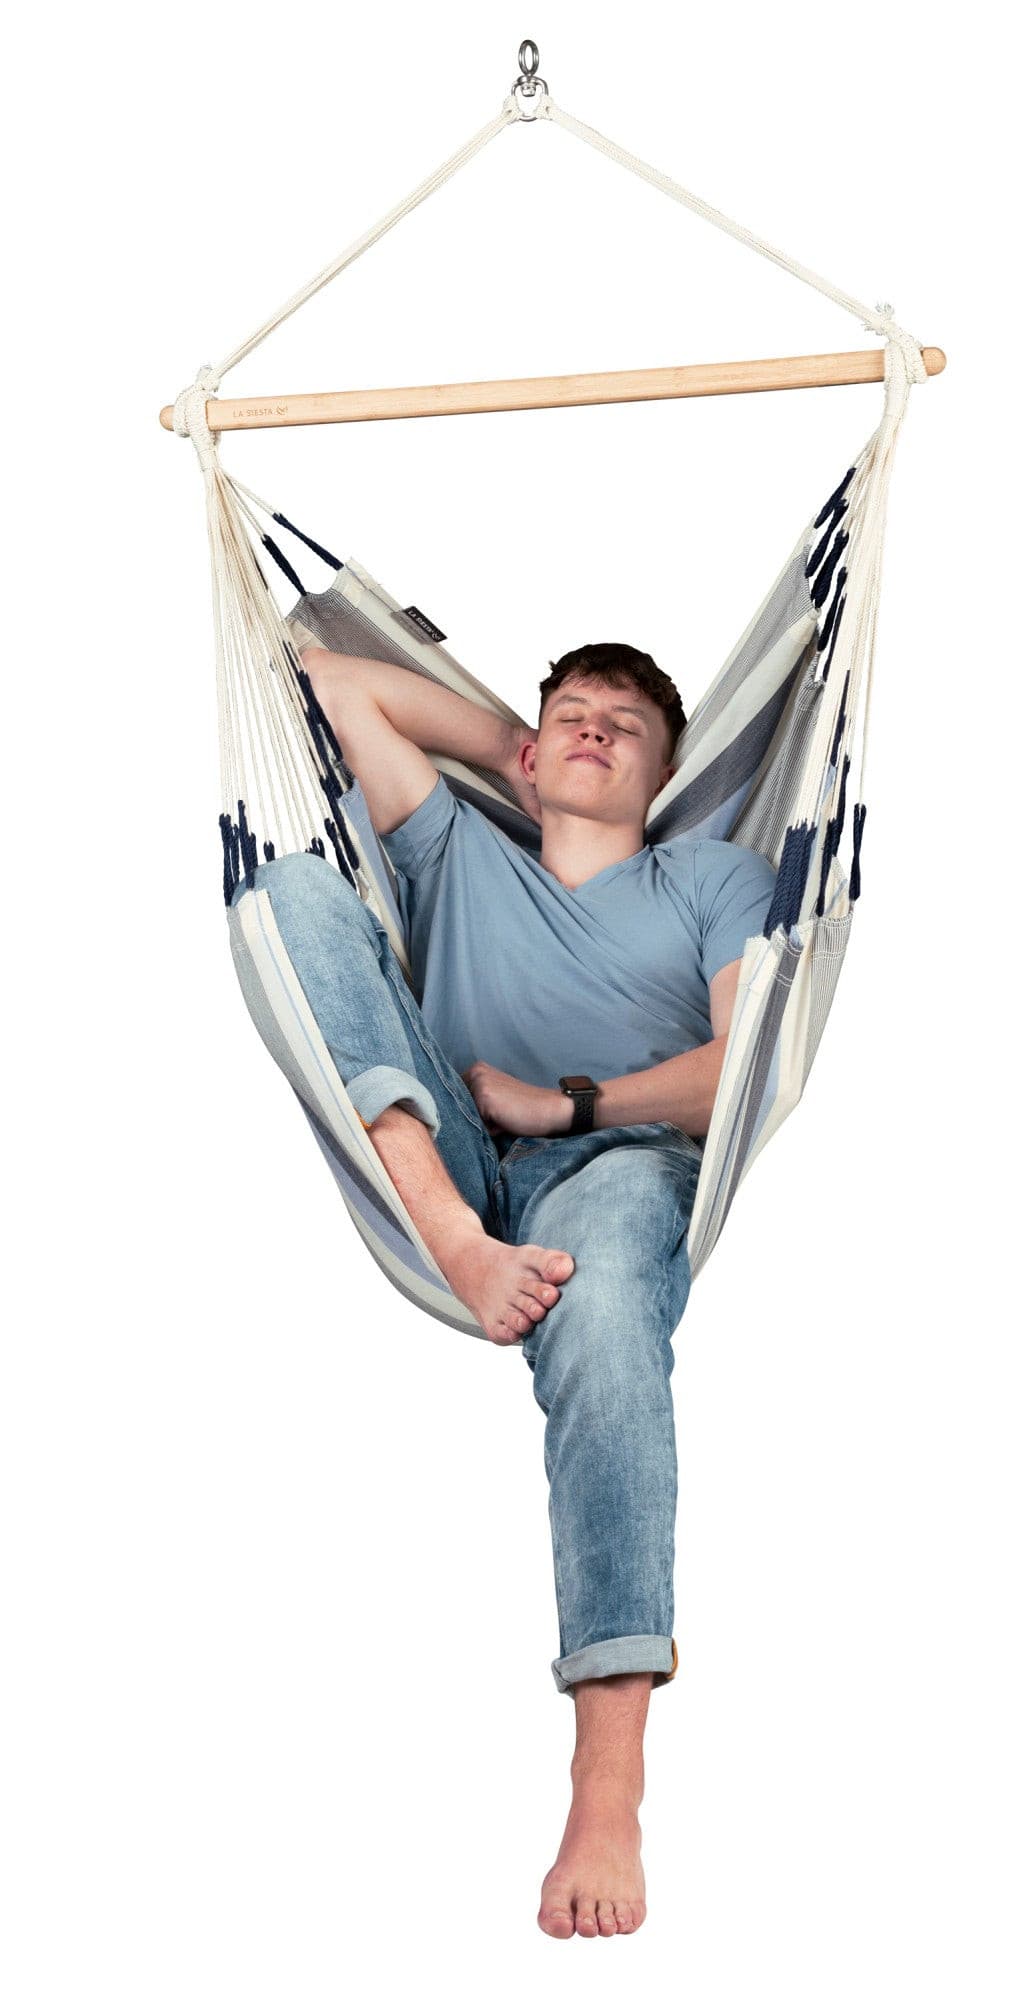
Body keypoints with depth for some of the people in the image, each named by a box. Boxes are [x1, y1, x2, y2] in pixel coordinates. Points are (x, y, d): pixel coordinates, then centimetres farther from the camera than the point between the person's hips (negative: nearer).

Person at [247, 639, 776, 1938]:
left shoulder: (716, 877, 25)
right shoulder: (458, 855, 33)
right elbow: (327, 676, 32)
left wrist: (566, 1101, -3)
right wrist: (514, 749, 35)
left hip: (623, 1161, -3)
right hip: (450, 1180, 3)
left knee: (597, 1298, -42)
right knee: (298, 883, -12)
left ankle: (609, 1795, -51)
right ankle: (457, 1239, -34)